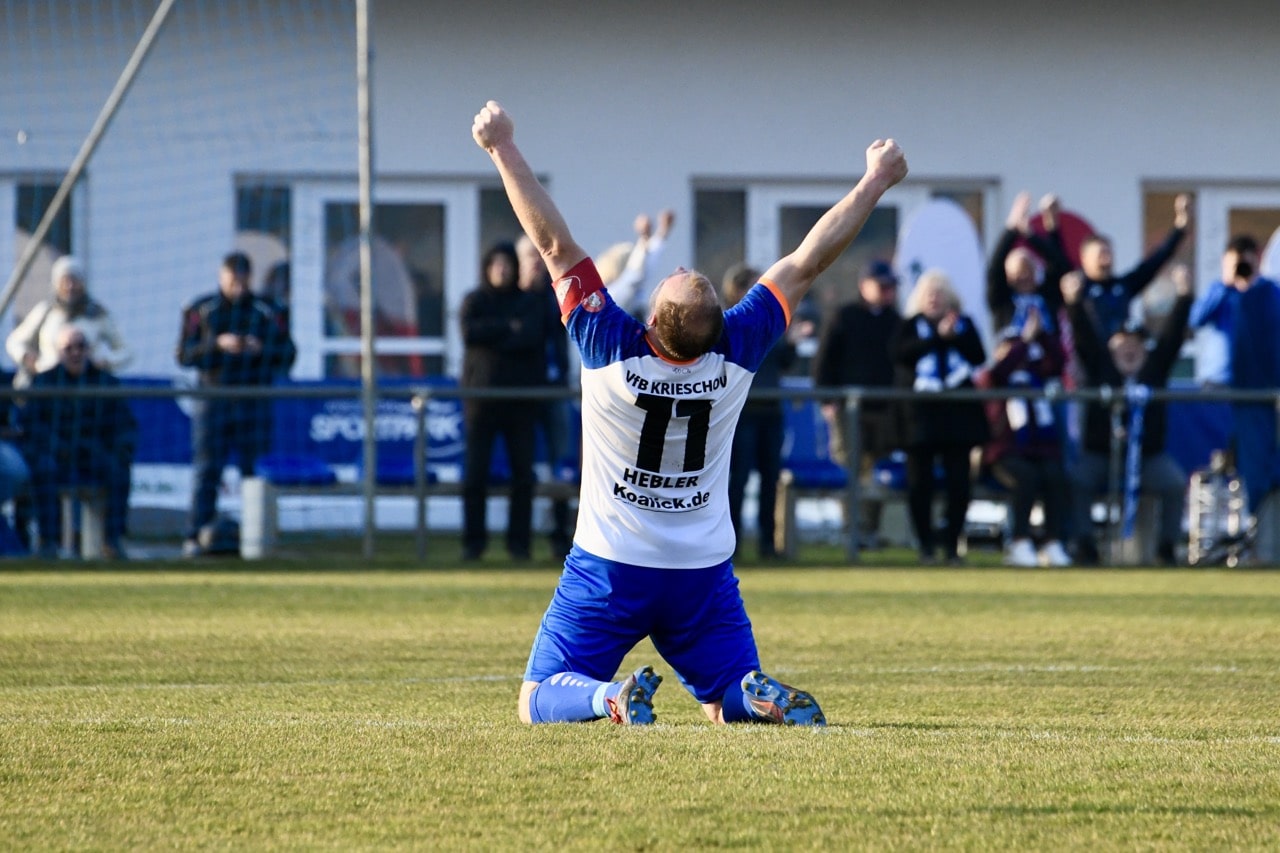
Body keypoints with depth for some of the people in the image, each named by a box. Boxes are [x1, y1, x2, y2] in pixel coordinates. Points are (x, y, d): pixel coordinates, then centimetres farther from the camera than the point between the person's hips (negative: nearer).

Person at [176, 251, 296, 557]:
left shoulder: (266, 312, 9)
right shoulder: (200, 311, 6)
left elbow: (287, 356, 7)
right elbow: (184, 356, -1)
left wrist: (260, 349, -12)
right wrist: (218, 345, -16)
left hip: (254, 403, 1)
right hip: (212, 402, -1)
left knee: (255, 471, 1)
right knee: (206, 471, -7)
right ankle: (196, 537, -7)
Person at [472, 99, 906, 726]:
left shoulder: (610, 349, -21)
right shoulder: (736, 353, -14)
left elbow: (554, 243, -16)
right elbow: (807, 262, -5)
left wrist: (502, 147, -10)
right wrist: (876, 182, 3)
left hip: (609, 570, -2)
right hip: (704, 574, 2)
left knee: (541, 702, 6)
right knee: (733, 705, 14)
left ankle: (611, 698, -25)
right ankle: (760, 698, -21)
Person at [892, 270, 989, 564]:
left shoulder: (964, 323, 16)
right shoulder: (911, 326, 10)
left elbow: (979, 357, 4)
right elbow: (901, 353, -9)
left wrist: (957, 337, -10)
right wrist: (939, 336, -12)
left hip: (959, 413, 1)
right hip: (921, 414, -1)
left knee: (959, 482, -5)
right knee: (920, 483, -5)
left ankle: (952, 544, 3)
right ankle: (926, 544, 4)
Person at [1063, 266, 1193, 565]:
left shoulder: (1155, 367, 7)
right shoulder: (1100, 365, 6)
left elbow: (1173, 335, -2)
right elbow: (1085, 336, -6)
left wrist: (1183, 296, -15)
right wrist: (1075, 304, -23)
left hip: (1148, 454, 1)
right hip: (1099, 453, -1)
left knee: (1176, 484, -24)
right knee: (1077, 482, -27)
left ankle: (1168, 545, -12)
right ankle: (1084, 544, -20)